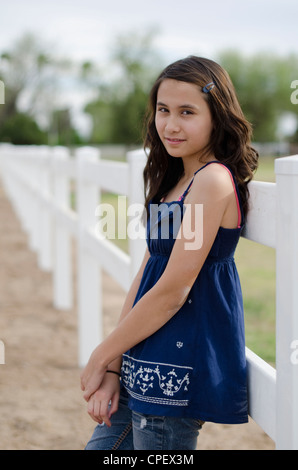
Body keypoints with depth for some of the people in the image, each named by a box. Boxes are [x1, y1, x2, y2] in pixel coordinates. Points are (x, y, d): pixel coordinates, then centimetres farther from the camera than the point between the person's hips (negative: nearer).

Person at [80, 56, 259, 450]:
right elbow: (145, 276, 9)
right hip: (146, 368, 9)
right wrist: (113, 368, 2)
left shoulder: (213, 180, -16)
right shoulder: (175, 181, 12)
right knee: (103, 443, 15)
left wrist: (101, 357, -8)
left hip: (180, 368, -9)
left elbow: (172, 292, -19)